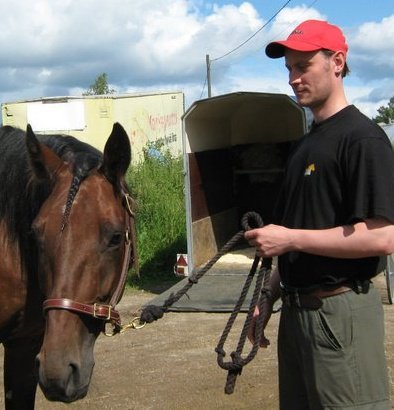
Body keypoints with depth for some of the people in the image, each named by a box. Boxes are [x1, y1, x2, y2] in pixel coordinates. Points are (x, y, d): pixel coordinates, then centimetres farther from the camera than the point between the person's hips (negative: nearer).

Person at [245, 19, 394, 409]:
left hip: (341, 313, -9)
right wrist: (268, 298, 13)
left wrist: (289, 238, -19)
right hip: (296, 310, 9)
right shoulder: (304, 144, 14)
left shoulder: (362, 138, -13)